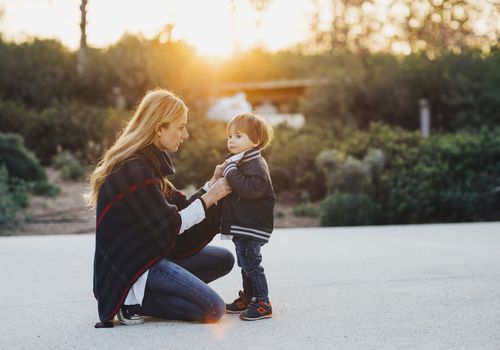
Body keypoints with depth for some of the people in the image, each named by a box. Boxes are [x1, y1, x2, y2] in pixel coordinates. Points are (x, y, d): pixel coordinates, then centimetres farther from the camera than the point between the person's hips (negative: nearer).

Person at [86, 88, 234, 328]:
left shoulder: (148, 163, 11)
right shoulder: (134, 172, -21)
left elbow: (178, 207, 9)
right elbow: (170, 226, -17)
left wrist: (212, 184, -1)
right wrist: (210, 197, -10)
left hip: (150, 252, 10)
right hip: (132, 266, -10)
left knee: (224, 260, 11)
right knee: (213, 309, -17)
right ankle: (132, 302, -6)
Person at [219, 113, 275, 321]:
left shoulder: (256, 165, -17)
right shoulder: (239, 162, 18)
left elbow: (250, 188, -33)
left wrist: (230, 172, -26)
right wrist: (222, 177, 6)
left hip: (251, 226, -11)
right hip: (241, 226, 11)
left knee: (251, 264, -10)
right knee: (246, 264, 19)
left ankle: (262, 303, -5)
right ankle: (247, 298, 31)